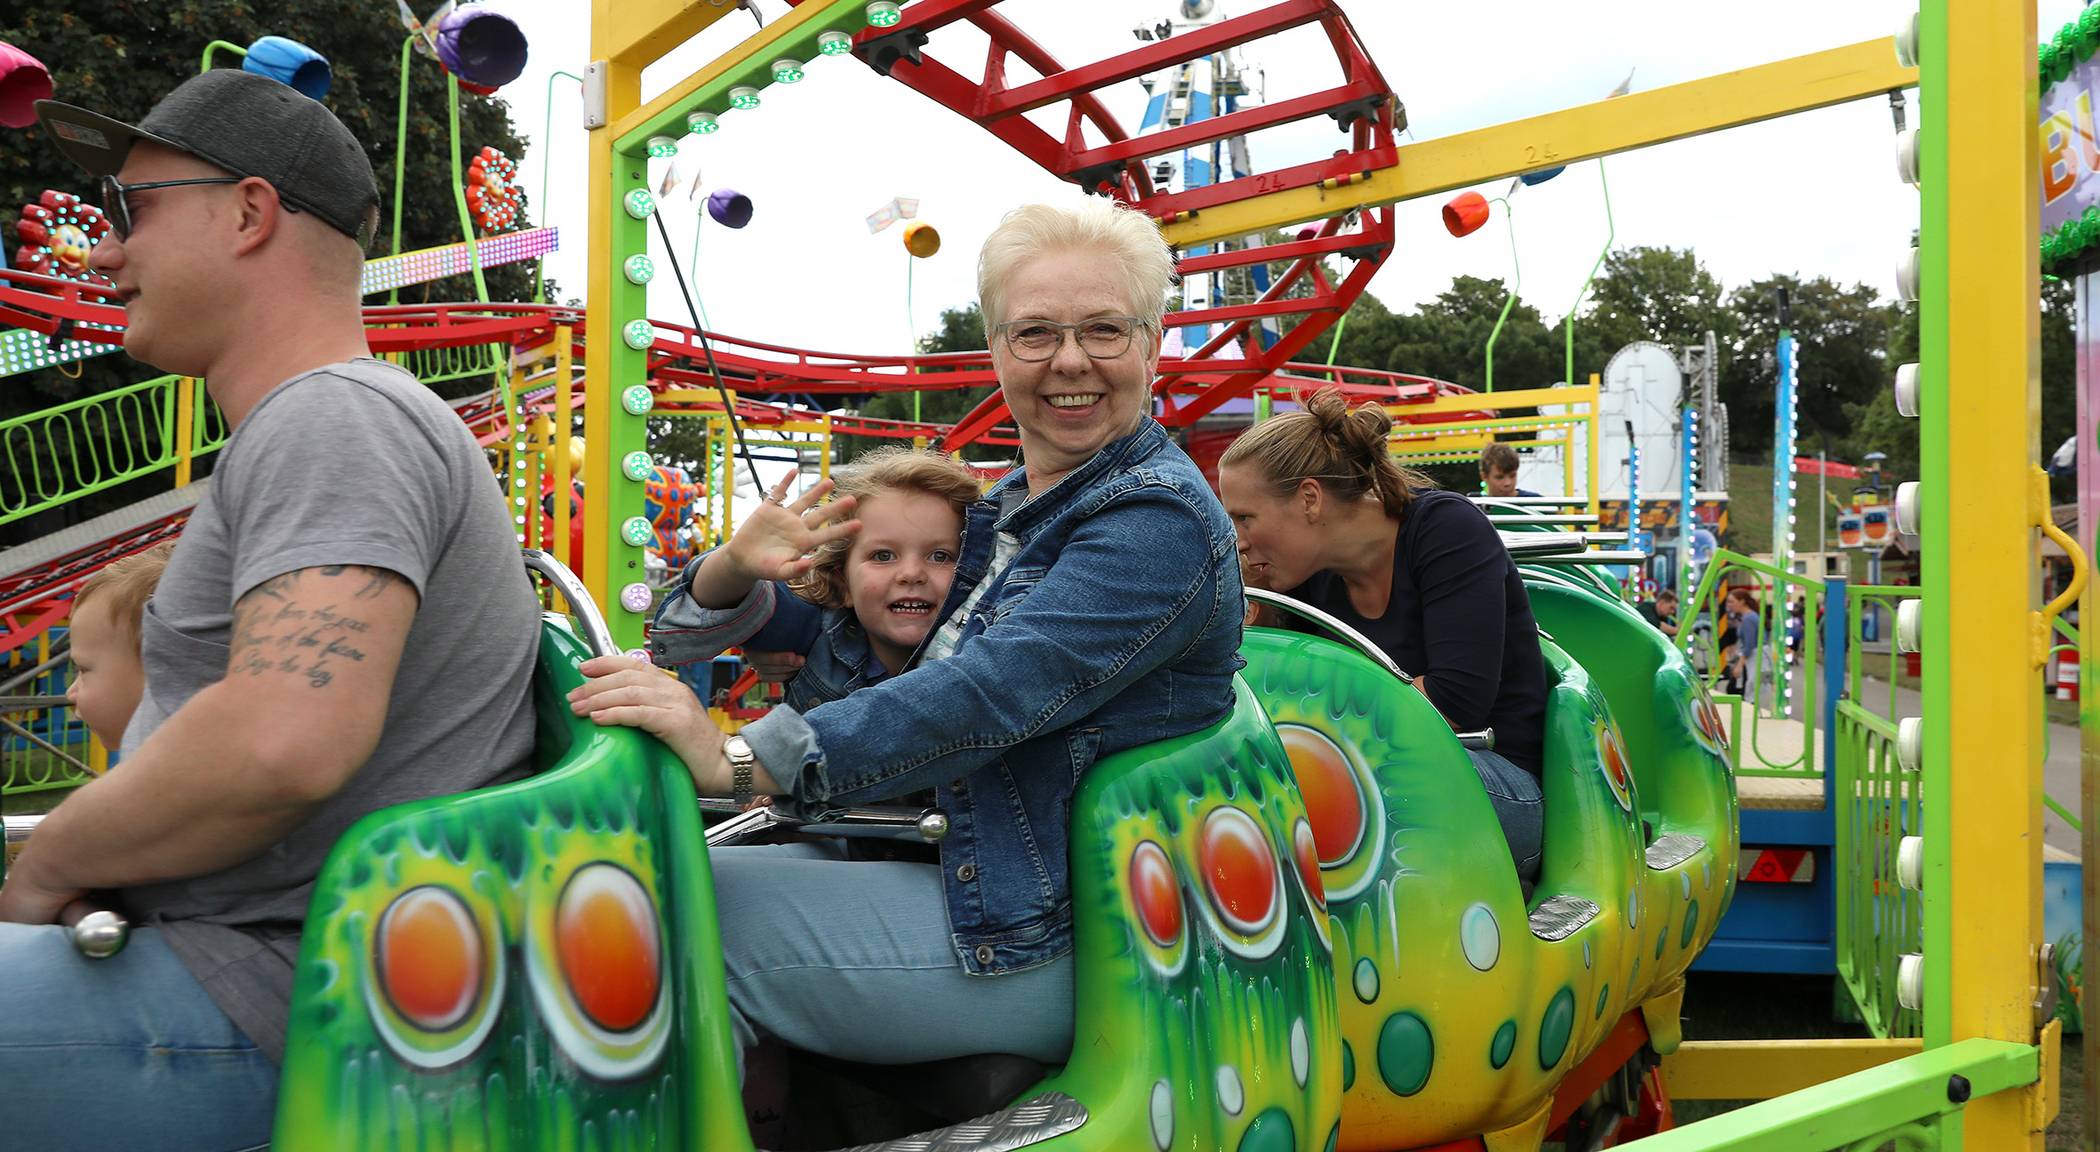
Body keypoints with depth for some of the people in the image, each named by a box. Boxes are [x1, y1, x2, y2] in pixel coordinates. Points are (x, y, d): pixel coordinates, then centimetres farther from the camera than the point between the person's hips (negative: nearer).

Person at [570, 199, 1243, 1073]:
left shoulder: (1163, 520, -15)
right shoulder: (1008, 509, 15)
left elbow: (993, 693, -27)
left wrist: (739, 759, -34)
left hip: (1052, 943, -9)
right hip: (957, 867, 9)